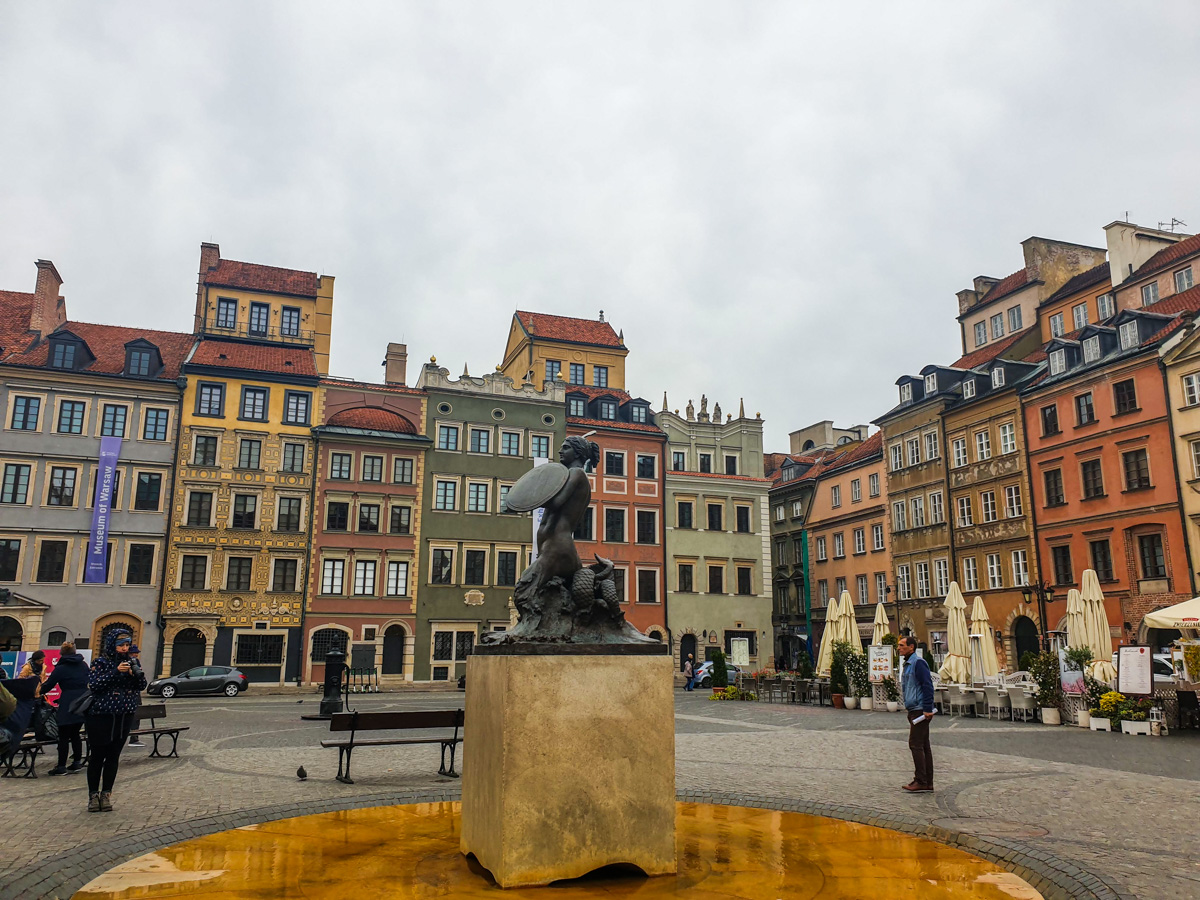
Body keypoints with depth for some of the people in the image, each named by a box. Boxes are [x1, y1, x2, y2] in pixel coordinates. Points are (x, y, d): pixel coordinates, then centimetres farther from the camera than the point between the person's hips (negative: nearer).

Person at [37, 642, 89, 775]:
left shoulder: (61, 668, -5)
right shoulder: (84, 665, 10)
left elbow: (49, 684, 1)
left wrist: (40, 692, 21)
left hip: (68, 705, -5)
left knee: (63, 736, 1)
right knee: (75, 734, 15)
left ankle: (61, 767, 3)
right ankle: (77, 762, 16)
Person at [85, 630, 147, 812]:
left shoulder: (130, 663, 8)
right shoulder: (101, 662, -4)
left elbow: (142, 687, 6)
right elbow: (93, 685, -15)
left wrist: (137, 673, -14)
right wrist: (116, 672, -24)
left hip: (124, 717, 4)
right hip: (101, 716, -4)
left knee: (114, 756, 8)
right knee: (97, 756, 3)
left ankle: (106, 794, 17)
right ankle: (93, 795, 14)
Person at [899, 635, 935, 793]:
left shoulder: (918, 663, -13)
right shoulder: (908, 664, 18)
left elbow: (928, 686, -19)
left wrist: (927, 709, -22)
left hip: (920, 710, -10)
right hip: (914, 711, 10)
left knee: (916, 744, -9)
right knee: (923, 746, 11)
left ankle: (921, 782, -6)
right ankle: (927, 783, 15)